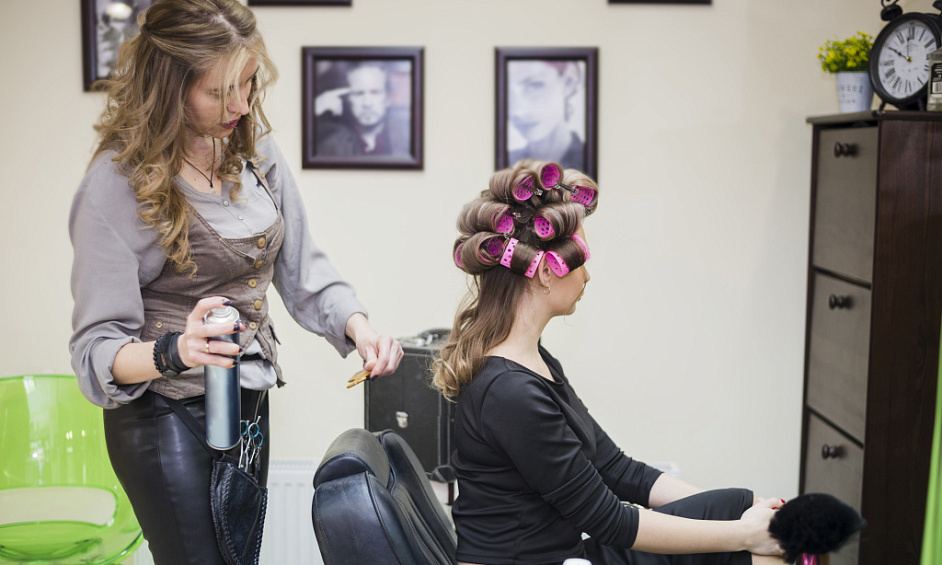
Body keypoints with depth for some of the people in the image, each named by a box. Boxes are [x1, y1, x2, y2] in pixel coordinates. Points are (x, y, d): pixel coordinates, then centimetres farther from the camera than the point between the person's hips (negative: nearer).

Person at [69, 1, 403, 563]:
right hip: (166, 417, -6)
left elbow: (303, 273, 3)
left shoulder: (256, 148, -2)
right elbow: (97, 350, -19)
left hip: (251, 408, 6)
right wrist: (175, 352, -39)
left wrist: (358, 326, -16)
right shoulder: (116, 183, -18)